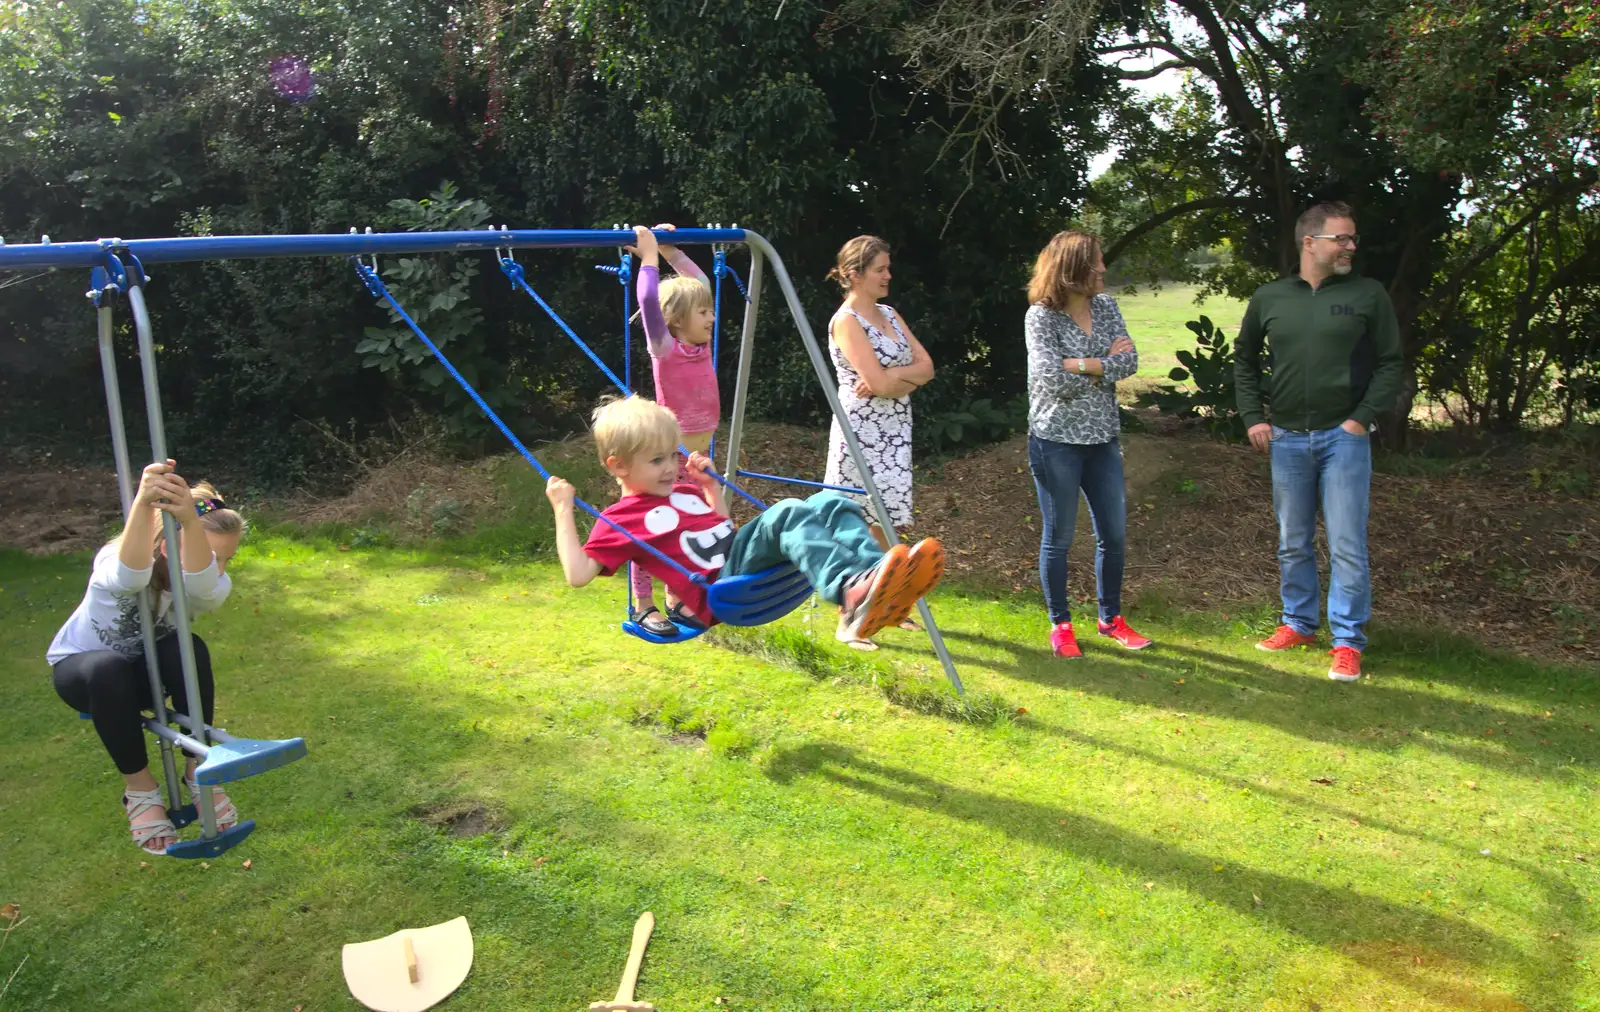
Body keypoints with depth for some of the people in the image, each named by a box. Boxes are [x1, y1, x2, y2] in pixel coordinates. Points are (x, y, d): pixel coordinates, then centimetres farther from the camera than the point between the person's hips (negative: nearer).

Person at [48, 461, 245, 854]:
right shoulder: (114, 561, -33)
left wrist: (189, 519, -71)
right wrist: (143, 503, -76)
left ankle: (197, 769, -16)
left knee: (189, 648, -33)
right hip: (80, 668, -2)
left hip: (149, 671, 2)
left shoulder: (211, 586, -26)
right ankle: (139, 787, -19)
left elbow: (202, 583, -52)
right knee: (109, 669, -38)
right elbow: (129, 576, -59)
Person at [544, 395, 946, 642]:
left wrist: (708, 484, 31)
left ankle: (884, 579, -36)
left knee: (830, 503, -8)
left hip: (751, 565, 8)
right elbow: (579, 573, -8)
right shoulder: (619, 518, 3)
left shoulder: (683, 491, 25)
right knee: (787, 514, -32)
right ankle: (851, 594, -60)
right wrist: (563, 510, -6)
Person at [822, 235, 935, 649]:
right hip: (862, 433, -8)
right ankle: (849, 622, 5)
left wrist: (893, 376, -11)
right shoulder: (846, 320, -12)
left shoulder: (888, 314, 13)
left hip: (893, 432, 8)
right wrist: (910, 373, -2)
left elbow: (926, 367, 6)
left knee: (884, 525, 13)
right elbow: (879, 383, -21)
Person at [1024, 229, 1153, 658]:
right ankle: (1060, 624, 19)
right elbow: (1051, 378, -21)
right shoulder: (1041, 315, -10)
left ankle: (1110, 617, 28)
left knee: (1114, 534, 11)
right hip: (1056, 440, -5)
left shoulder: (1106, 306, 6)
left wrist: (1082, 365, -17)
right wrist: (1104, 365, -11)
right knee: (1058, 537, 5)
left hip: (1102, 438, 6)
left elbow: (1129, 362, -5)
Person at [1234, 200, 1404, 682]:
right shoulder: (1269, 298, 6)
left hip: (1343, 437, -3)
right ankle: (1299, 623, 29)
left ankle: (1347, 641, 8)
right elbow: (1244, 359, 17)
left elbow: (1391, 363, 2)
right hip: (1287, 439, 3)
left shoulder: (1367, 295, 0)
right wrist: (1253, 417, 7)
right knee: (1293, 544, 13)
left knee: (1347, 546, -3)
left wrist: (1362, 418, -8)